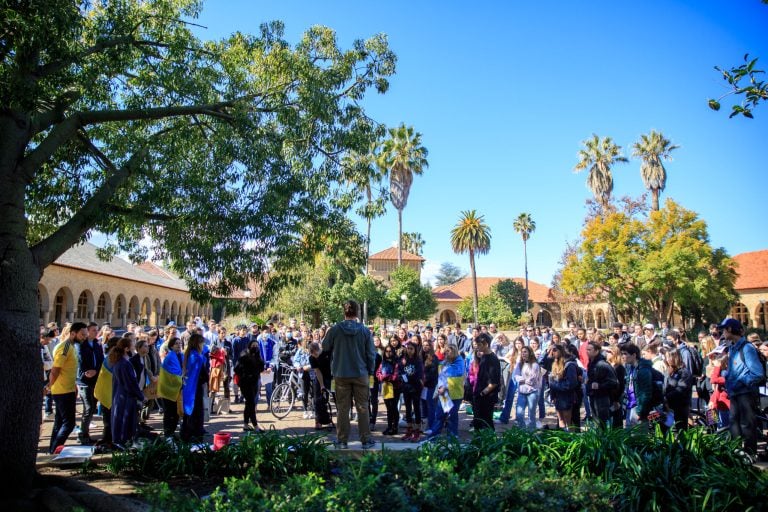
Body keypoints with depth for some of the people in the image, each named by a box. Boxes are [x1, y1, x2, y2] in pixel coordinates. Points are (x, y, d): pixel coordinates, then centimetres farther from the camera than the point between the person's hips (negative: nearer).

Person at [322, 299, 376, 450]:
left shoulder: (334, 329, -9)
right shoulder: (365, 331, -8)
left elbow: (325, 347, 5)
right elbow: (371, 354, -3)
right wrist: (371, 371, 10)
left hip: (341, 374, 0)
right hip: (361, 374, 0)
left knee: (343, 408, 9)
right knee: (362, 408, 9)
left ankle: (342, 441, 14)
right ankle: (366, 440, 13)